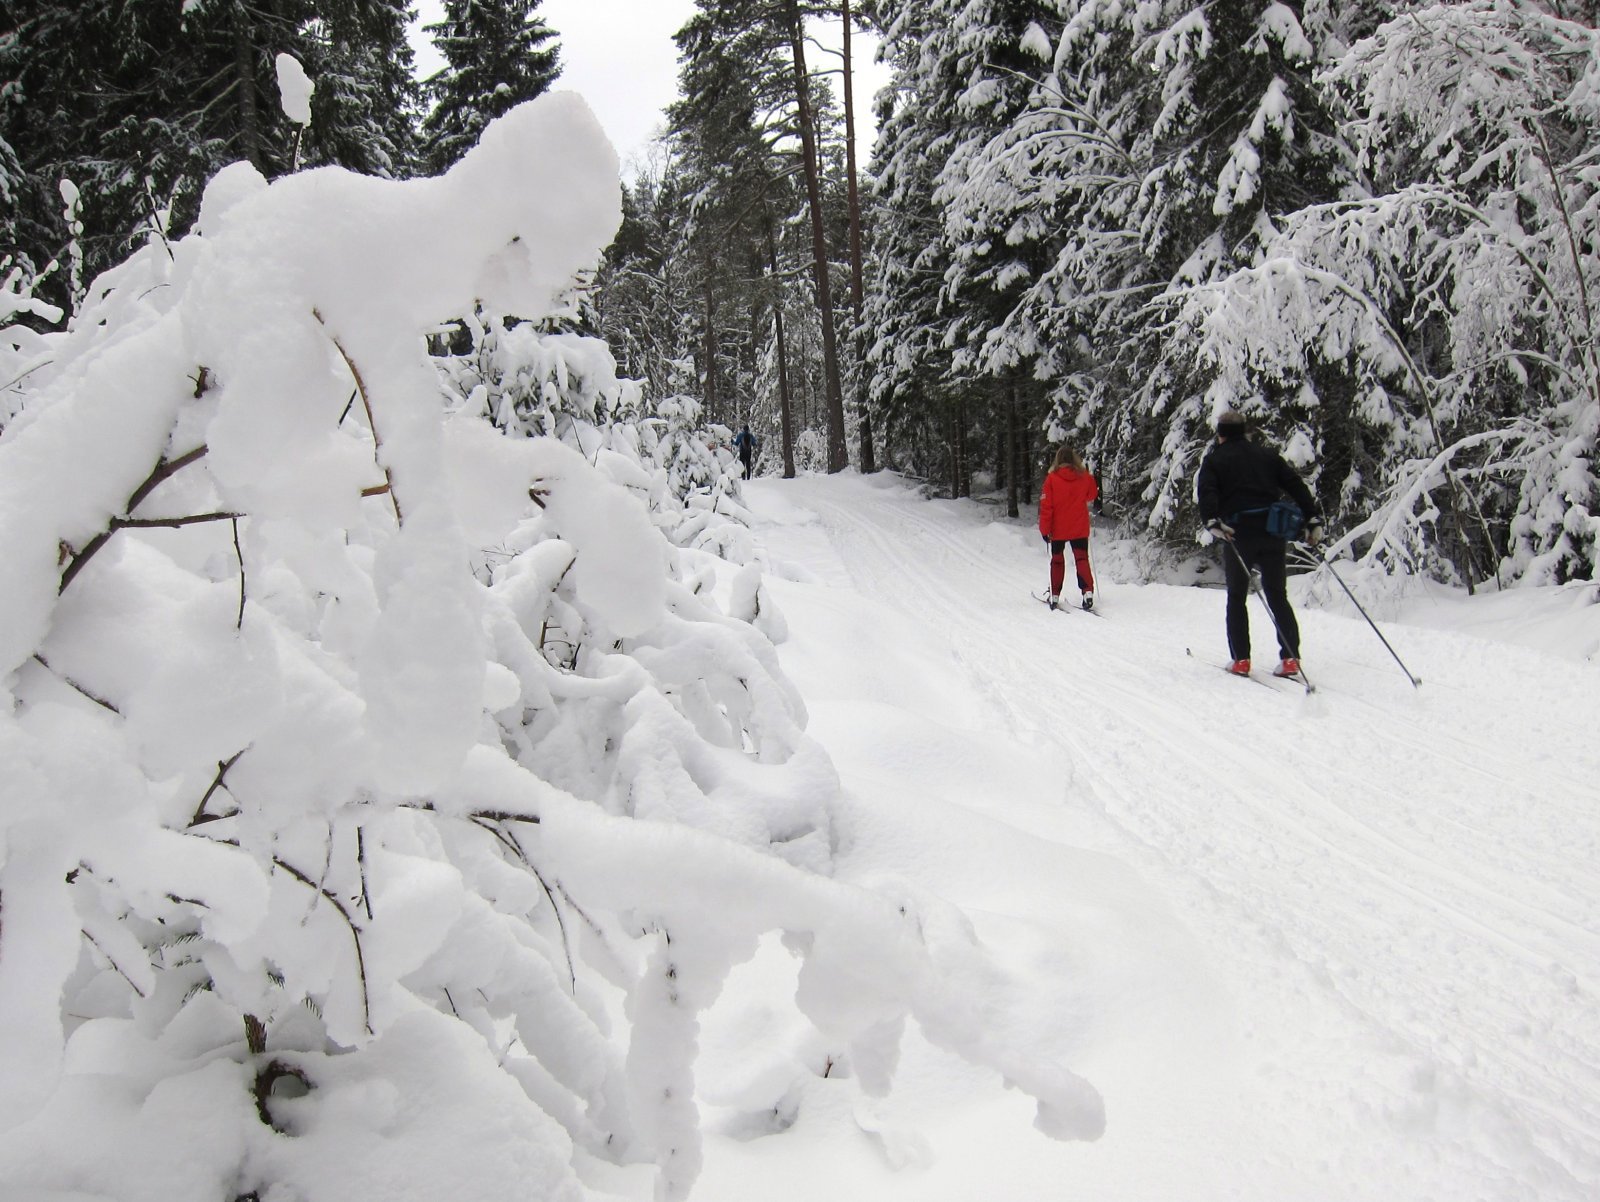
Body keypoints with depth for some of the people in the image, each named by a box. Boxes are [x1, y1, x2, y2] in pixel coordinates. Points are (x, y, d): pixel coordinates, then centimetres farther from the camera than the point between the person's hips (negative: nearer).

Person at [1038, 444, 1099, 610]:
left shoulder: (1052, 478, -13)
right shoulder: (1085, 476, -5)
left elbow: (1046, 505, -12)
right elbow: (1092, 495, 14)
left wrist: (1044, 529, -8)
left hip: (1058, 529, -1)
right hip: (1080, 528, 1)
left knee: (1057, 561, 13)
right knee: (1082, 559, 8)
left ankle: (1055, 596, 16)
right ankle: (1088, 591, -8)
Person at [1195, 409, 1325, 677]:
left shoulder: (1215, 459, 7)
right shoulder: (1267, 454, 16)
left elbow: (1206, 492, -12)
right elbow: (1296, 485, 9)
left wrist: (1212, 522, -24)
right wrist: (1313, 519, 7)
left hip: (1238, 534, -3)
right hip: (1272, 532, 3)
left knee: (1236, 597, 9)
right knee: (1278, 596, 9)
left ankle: (1241, 660, 4)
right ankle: (1290, 658, 1)